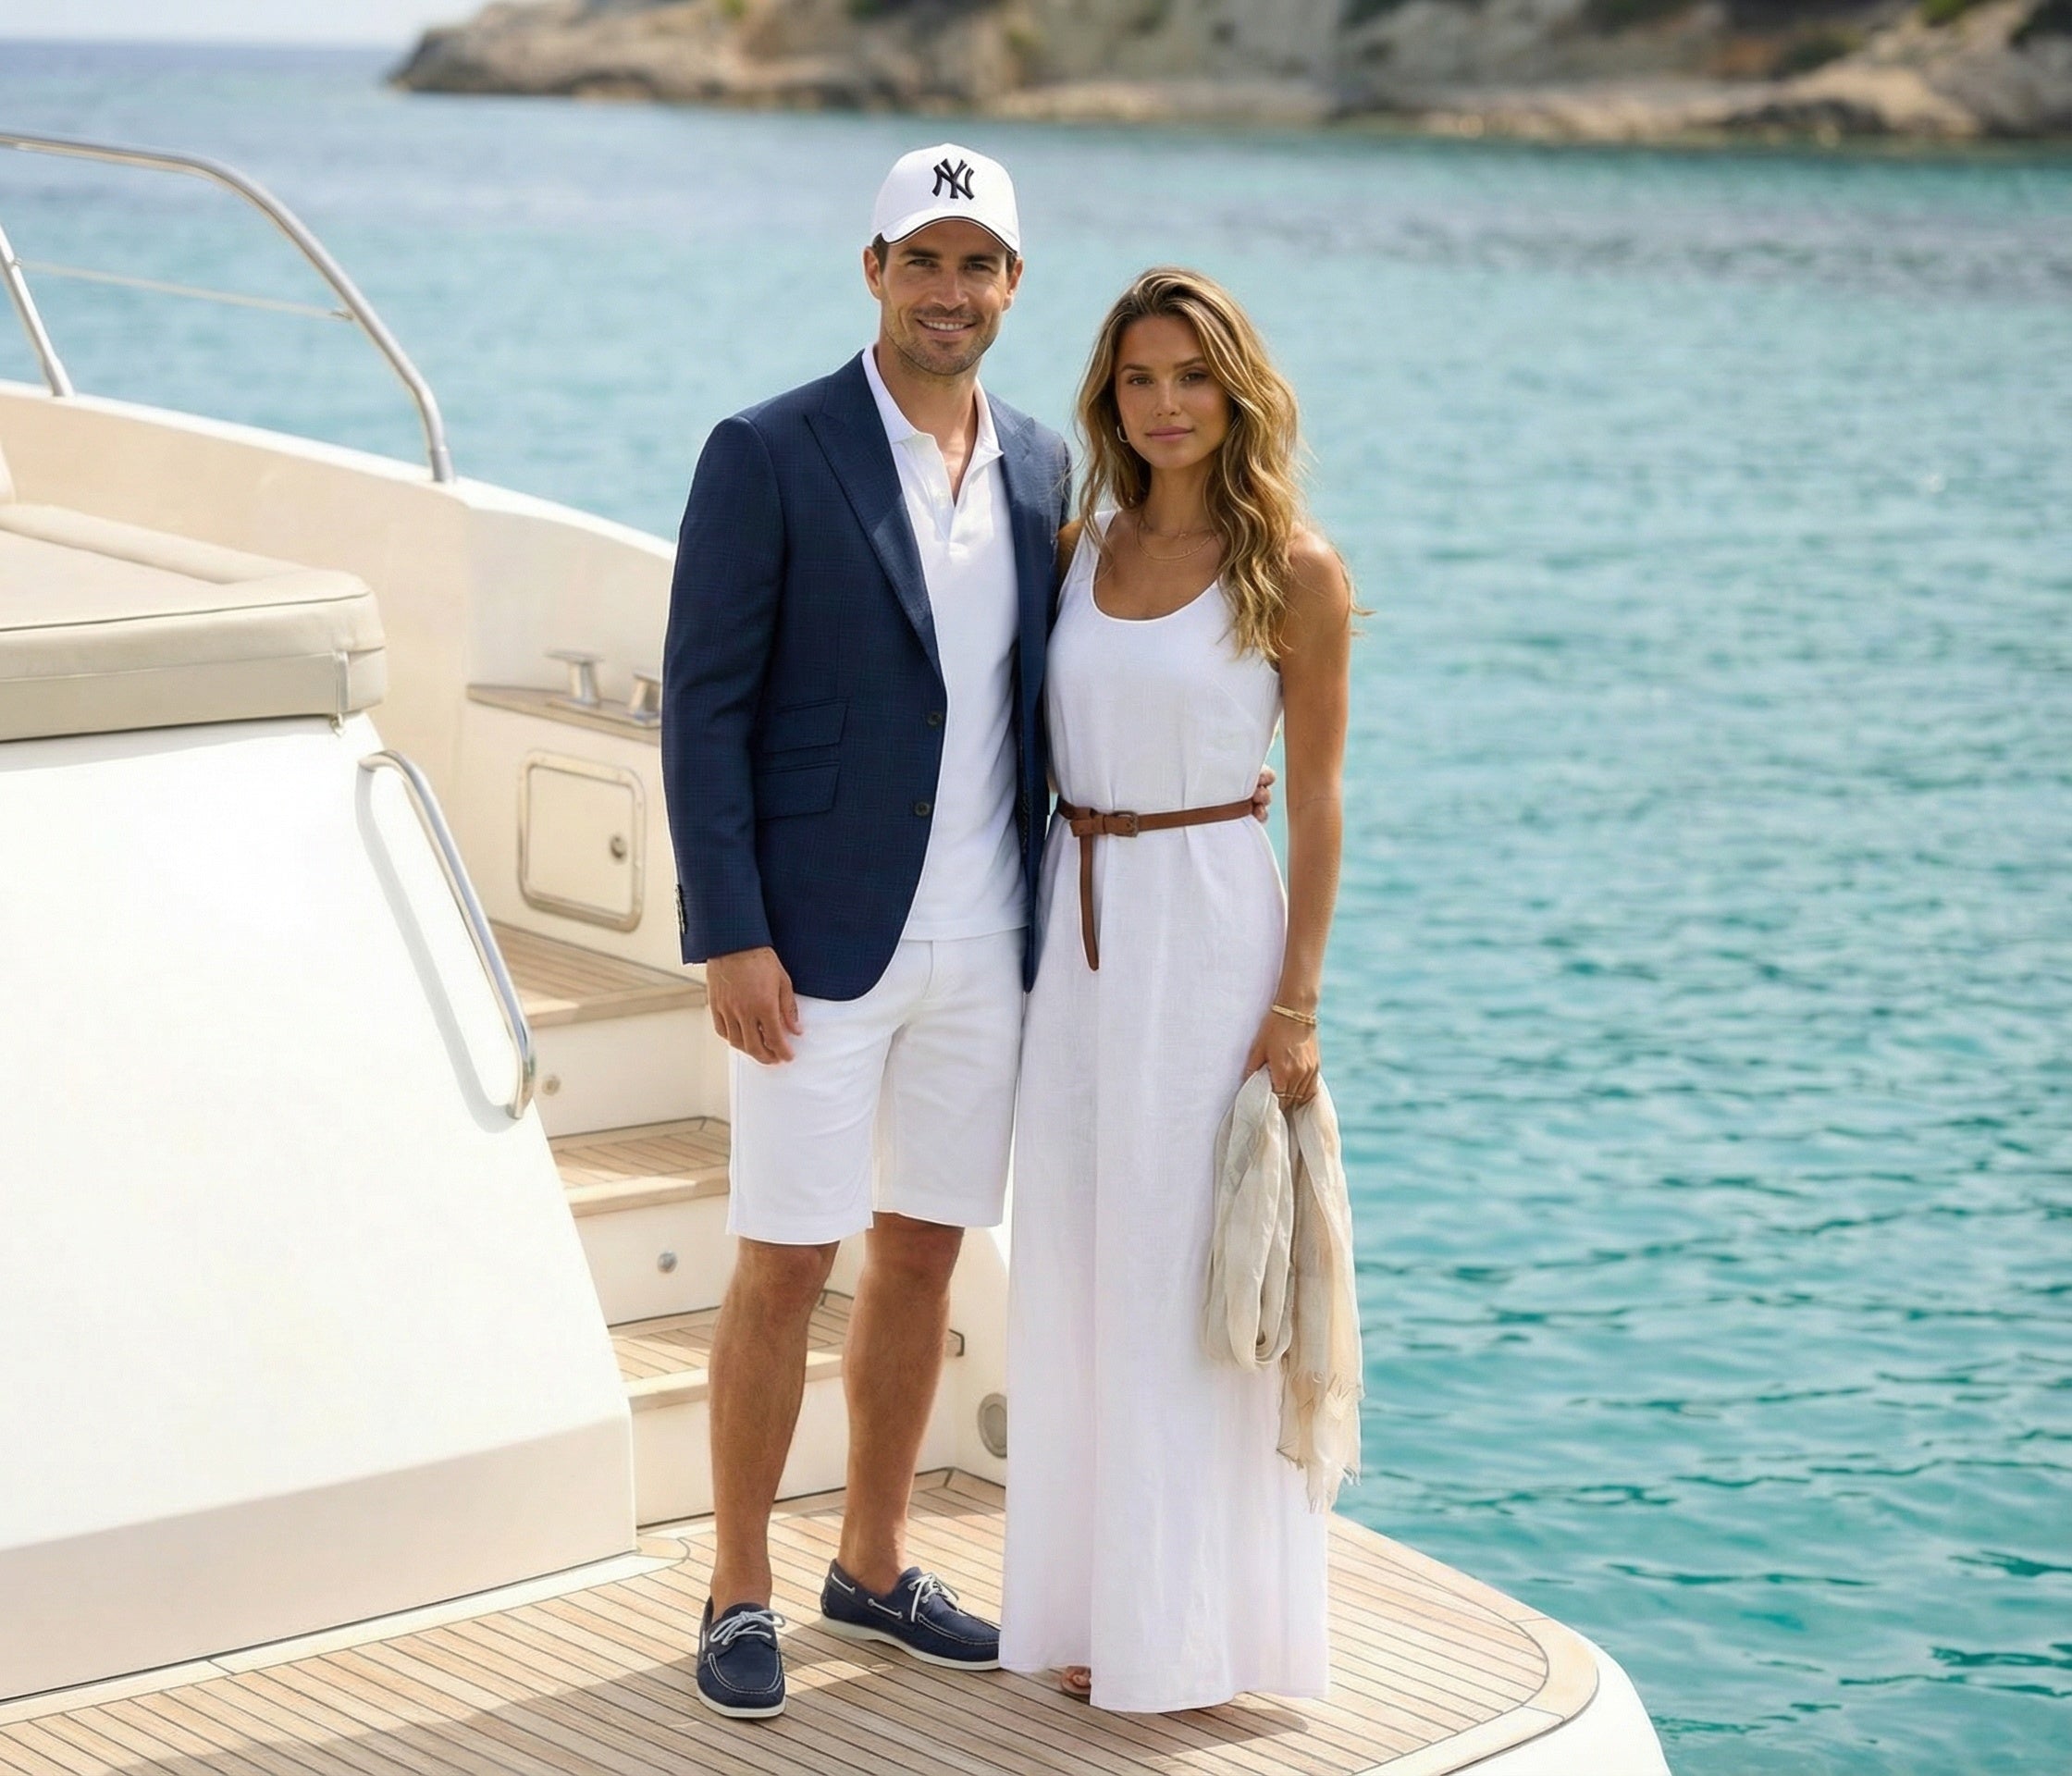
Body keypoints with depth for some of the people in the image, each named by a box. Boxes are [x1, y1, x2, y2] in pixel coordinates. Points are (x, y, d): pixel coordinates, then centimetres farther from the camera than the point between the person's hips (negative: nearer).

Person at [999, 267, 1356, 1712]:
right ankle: (1098, 1602, 22)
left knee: (1187, 1274, 1)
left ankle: (1197, 1621, 12)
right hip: (1078, 922, 5)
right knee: (1078, 1265, 10)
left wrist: (1297, 1004, -11)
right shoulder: (1082, 545, 8)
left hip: (1207, 924, -5)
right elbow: (1054, 741, 12)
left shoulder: (1294, 570, -6)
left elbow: (1315, 800, -6)